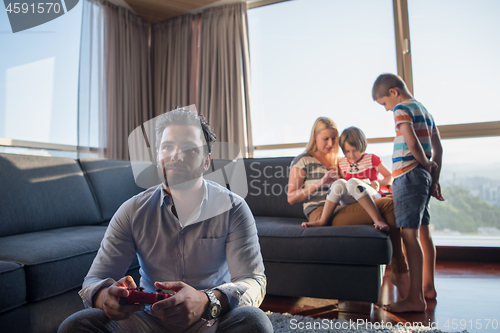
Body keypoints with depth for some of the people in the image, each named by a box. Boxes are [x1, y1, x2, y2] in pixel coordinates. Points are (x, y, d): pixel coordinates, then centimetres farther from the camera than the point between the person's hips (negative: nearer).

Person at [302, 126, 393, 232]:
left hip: (372, 198, -3)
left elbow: (390, 177, 11)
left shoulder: (372, 159, 6)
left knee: (352, 182, -33)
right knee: (339, 182, -28)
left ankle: (378, 220, -40)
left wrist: (379, 183, -9)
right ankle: (323, 220, -30)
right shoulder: (342, 163, 14)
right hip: (350, 201, 3)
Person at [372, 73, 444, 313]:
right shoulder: (424, 110, 19)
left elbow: (412, 143, -21)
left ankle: (415, 298, -9)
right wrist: (435, 178, 14)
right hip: (425, 177, 10)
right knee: (423, 233, 15)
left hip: (408, 176, -10)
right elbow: (438, 148, 16)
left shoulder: (402, 109, -8)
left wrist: (427, 164, -5)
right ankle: (428, 287, 26)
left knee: (409, 235, -11)